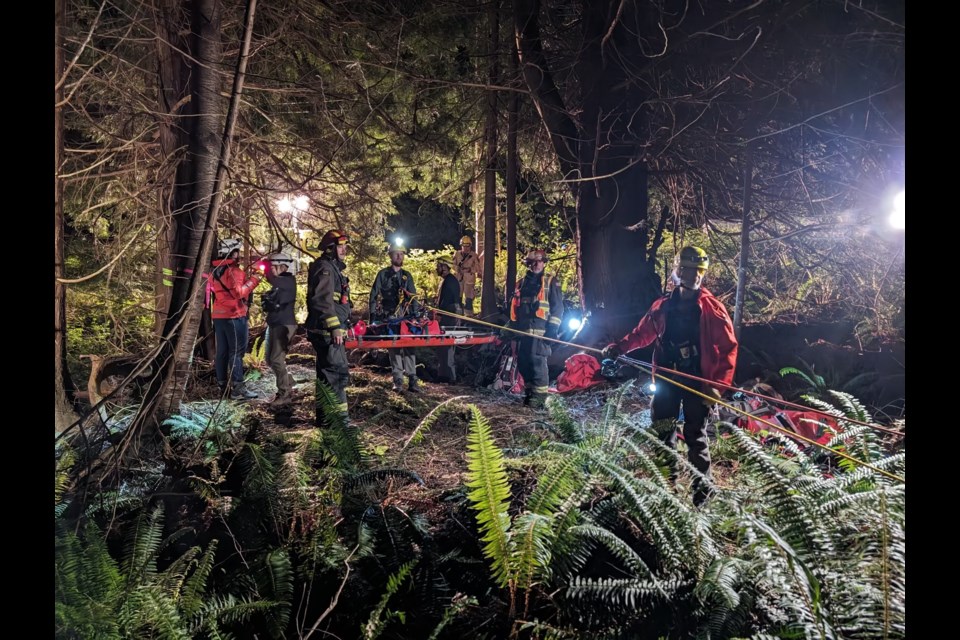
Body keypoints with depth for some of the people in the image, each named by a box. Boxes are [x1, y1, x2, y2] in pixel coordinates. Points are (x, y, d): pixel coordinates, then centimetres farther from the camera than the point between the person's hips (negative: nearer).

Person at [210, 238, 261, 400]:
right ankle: (237, 388, -8)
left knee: (222, 351, 11)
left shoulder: (215, 271, 15)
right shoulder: (233, 270, -13)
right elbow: (239, 292, -20)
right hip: (234, 315, -9)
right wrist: (254, 280, -12)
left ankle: (222, 386, 16)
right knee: (237, 352, -7)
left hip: (218, 315, 9)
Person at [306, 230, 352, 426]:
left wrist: (344, 325, 26)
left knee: (326, 373, 15)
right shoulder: (325, 268, -12)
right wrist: (335, 327, -25)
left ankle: (324, 416, 23)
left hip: (328, 332, 11)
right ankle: (340, 417, -8)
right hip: (327, 332, -11)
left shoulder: (333, 268, 21)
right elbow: (322, 301, -22)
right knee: (338, 373, -11)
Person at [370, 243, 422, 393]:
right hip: (388, 317, -2)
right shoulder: (383, 274, 6)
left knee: (409, 346, -6)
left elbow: (413, 297, 13)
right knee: (394, 346, -3)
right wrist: (373, 315, -2)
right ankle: (398, 380, 1)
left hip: (405, 316, 2)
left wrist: (415, 314, 3)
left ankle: (412, 379, -7)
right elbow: (374, 295, 5)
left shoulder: (407, 275, 15)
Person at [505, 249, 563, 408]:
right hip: (522, 329, 6)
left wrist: (553, 327, -11)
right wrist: (510, 328, 19)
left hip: (540, 329, -6)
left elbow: (557, 306, -1)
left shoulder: (551, 281, 6)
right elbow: (514, 307, 25)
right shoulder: (522, 283, 22)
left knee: (537, 360, -12)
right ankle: (529, 392, 18)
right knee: (522, 361, 7)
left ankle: (539, 395, -9)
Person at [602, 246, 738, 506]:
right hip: (667, 378, 4)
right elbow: (643, 333, 16)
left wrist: (719, 383, -14)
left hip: (698, 380, -4)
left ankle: (701, 489, 16)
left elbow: (728, 348, -7)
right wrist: (618, 347, 4)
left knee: (695, 435, 2)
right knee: (661, 430, 11)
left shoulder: (712, 308, -6)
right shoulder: (663, 305, 5)